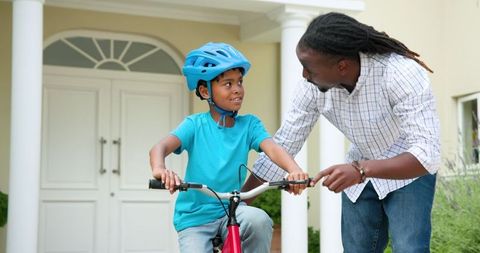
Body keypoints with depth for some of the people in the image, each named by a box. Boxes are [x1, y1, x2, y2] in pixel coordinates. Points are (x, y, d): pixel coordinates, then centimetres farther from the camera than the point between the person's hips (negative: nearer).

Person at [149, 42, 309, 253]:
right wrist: (159, 170, -44)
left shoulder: (249, 124, 0)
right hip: (194, 217, -1)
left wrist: (294, 170, -39)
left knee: (259, 219, -29)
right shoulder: (195, 125, -6)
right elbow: (161, 147, -20)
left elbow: (272, 148, -17)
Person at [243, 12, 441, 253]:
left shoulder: (401, 73, -32)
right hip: (359, 177, 4)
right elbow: (283, 145, -8)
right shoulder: (312, 86, -19)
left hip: (410, 172, -4)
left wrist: (360, 169, -51)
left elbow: (426, 154, -38)